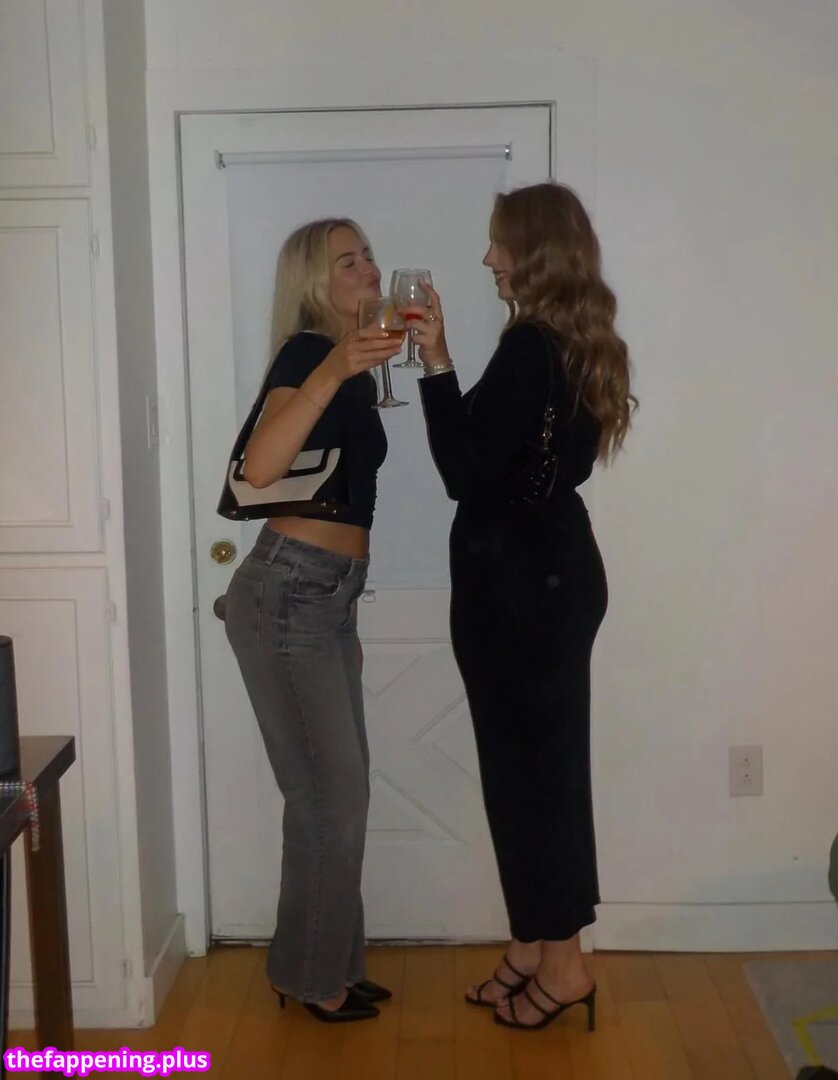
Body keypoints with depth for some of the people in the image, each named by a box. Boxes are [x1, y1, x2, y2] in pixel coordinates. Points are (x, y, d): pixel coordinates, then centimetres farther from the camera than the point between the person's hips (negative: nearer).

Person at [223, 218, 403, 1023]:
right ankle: (313, 976, 16)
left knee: (337, 790, 13)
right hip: (286, 595, -9)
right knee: (328, 792, -1)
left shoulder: (354, 368, 17)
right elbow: (260, 467, -29)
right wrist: (335, 369, -36)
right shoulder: (308, 352, -10)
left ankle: (321, 968, 27)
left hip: (326, 597, 9)